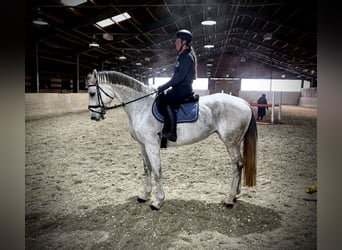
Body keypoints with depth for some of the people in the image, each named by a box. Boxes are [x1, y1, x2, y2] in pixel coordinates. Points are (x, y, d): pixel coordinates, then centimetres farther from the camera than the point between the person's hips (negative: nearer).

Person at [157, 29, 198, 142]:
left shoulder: (187, 57, -13)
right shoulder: (182, 56, 17)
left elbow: (179, 77, -21)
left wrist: (163, 87, -19)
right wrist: (164, 87, 16)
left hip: (184, 89, -10)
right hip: (179, 88, 10)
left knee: (166, 100, -26)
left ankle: (171, 132, -27)